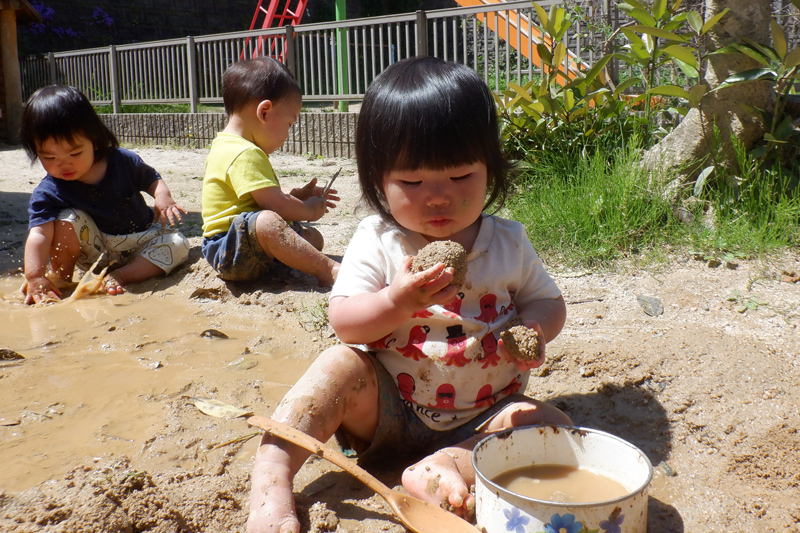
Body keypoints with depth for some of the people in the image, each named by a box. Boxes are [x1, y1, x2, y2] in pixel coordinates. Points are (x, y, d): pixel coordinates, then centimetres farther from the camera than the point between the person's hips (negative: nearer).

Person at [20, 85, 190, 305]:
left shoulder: (123, 161, -14)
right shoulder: (47, 192, -19)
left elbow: (151, 179, 5)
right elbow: (39, 233, -29)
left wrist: (163, 196, -18)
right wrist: (35, 276, -43)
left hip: (142, 241, 2)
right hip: (96, 252, -2)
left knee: (178, 245, -21)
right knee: (68, 220, -28)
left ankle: (121, 276, -28)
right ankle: (61, 277, -8)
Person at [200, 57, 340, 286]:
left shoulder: (227, 146, 16)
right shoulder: (245, 155, -21)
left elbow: (268, 194, 28)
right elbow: (275, 204, -23)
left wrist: (297, 194, 19)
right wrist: (309, 210, -5)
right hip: (229, 251, -12)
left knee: (313, 237, 14)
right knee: (268, 221, -39)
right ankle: (328, 270, -34)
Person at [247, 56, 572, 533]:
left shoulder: (508, 243, -3)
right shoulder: (377, 241, -8)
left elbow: (548, 301, 6)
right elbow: (343, 322, -13)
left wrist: (533, 330, -18)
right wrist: (396, 303, -33)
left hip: (479, 417, 2)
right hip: (389, 411, -1)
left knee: (553, 427, -20)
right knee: (341, 366, -26)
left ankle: (449, 465, -32)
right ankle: (270, 477, -28)